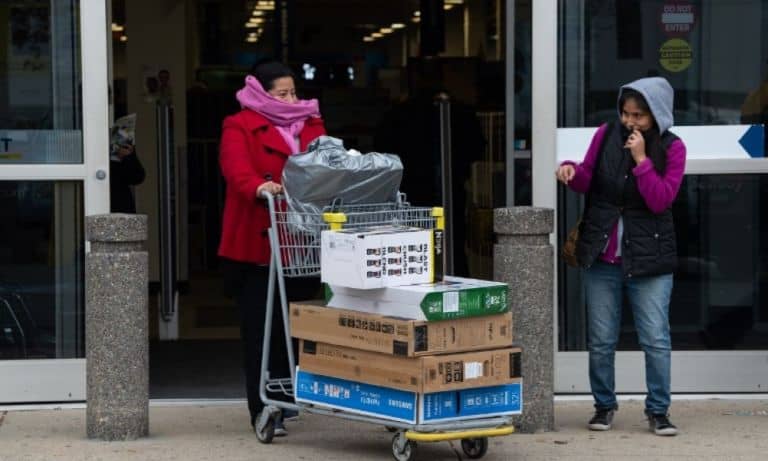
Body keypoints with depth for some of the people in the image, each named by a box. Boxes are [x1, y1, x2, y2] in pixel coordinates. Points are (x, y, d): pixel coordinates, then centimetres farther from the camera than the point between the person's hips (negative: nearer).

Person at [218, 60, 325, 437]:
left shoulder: (311, 125, 19)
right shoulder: (240, 127, 0)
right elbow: (237, 166, -19)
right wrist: (258, 187, -39)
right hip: (257, 246, -5)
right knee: (262, 329, -4)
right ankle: (263, 411, 0)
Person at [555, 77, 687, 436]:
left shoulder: (672, 148, -4)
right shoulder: (606, 135, 2)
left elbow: (660, 200, -13)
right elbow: (587, 181, 8)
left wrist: (641, 159, -20)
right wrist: (571, 170, -13)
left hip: (648, 258, -2)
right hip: (601, 256, 2)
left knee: (656, 340, -3)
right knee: (601, 341, 7)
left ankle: (658, 410, 9)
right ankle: (604, 406, 22)